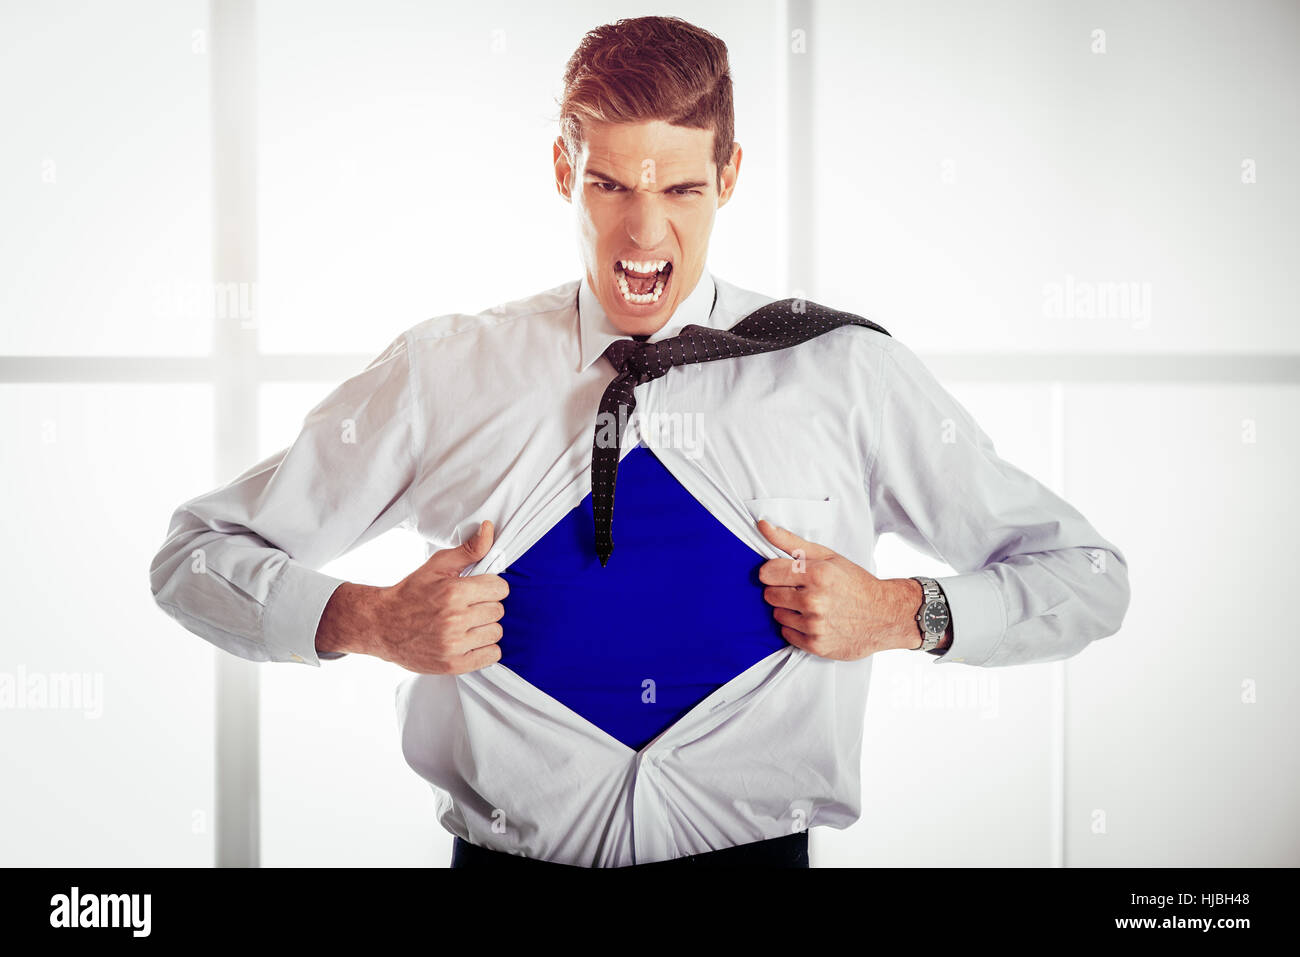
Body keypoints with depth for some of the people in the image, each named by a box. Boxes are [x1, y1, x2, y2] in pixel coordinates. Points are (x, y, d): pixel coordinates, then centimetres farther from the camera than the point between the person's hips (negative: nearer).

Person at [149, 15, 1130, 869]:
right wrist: (368, 621, -9)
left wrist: (904, 613, -6)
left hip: (755, 845, 0)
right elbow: (195, 557, 7)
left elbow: (1090, 575, 10)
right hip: (506, 850, 0)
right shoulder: (443, 374, 3)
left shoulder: (845, 372, 3)